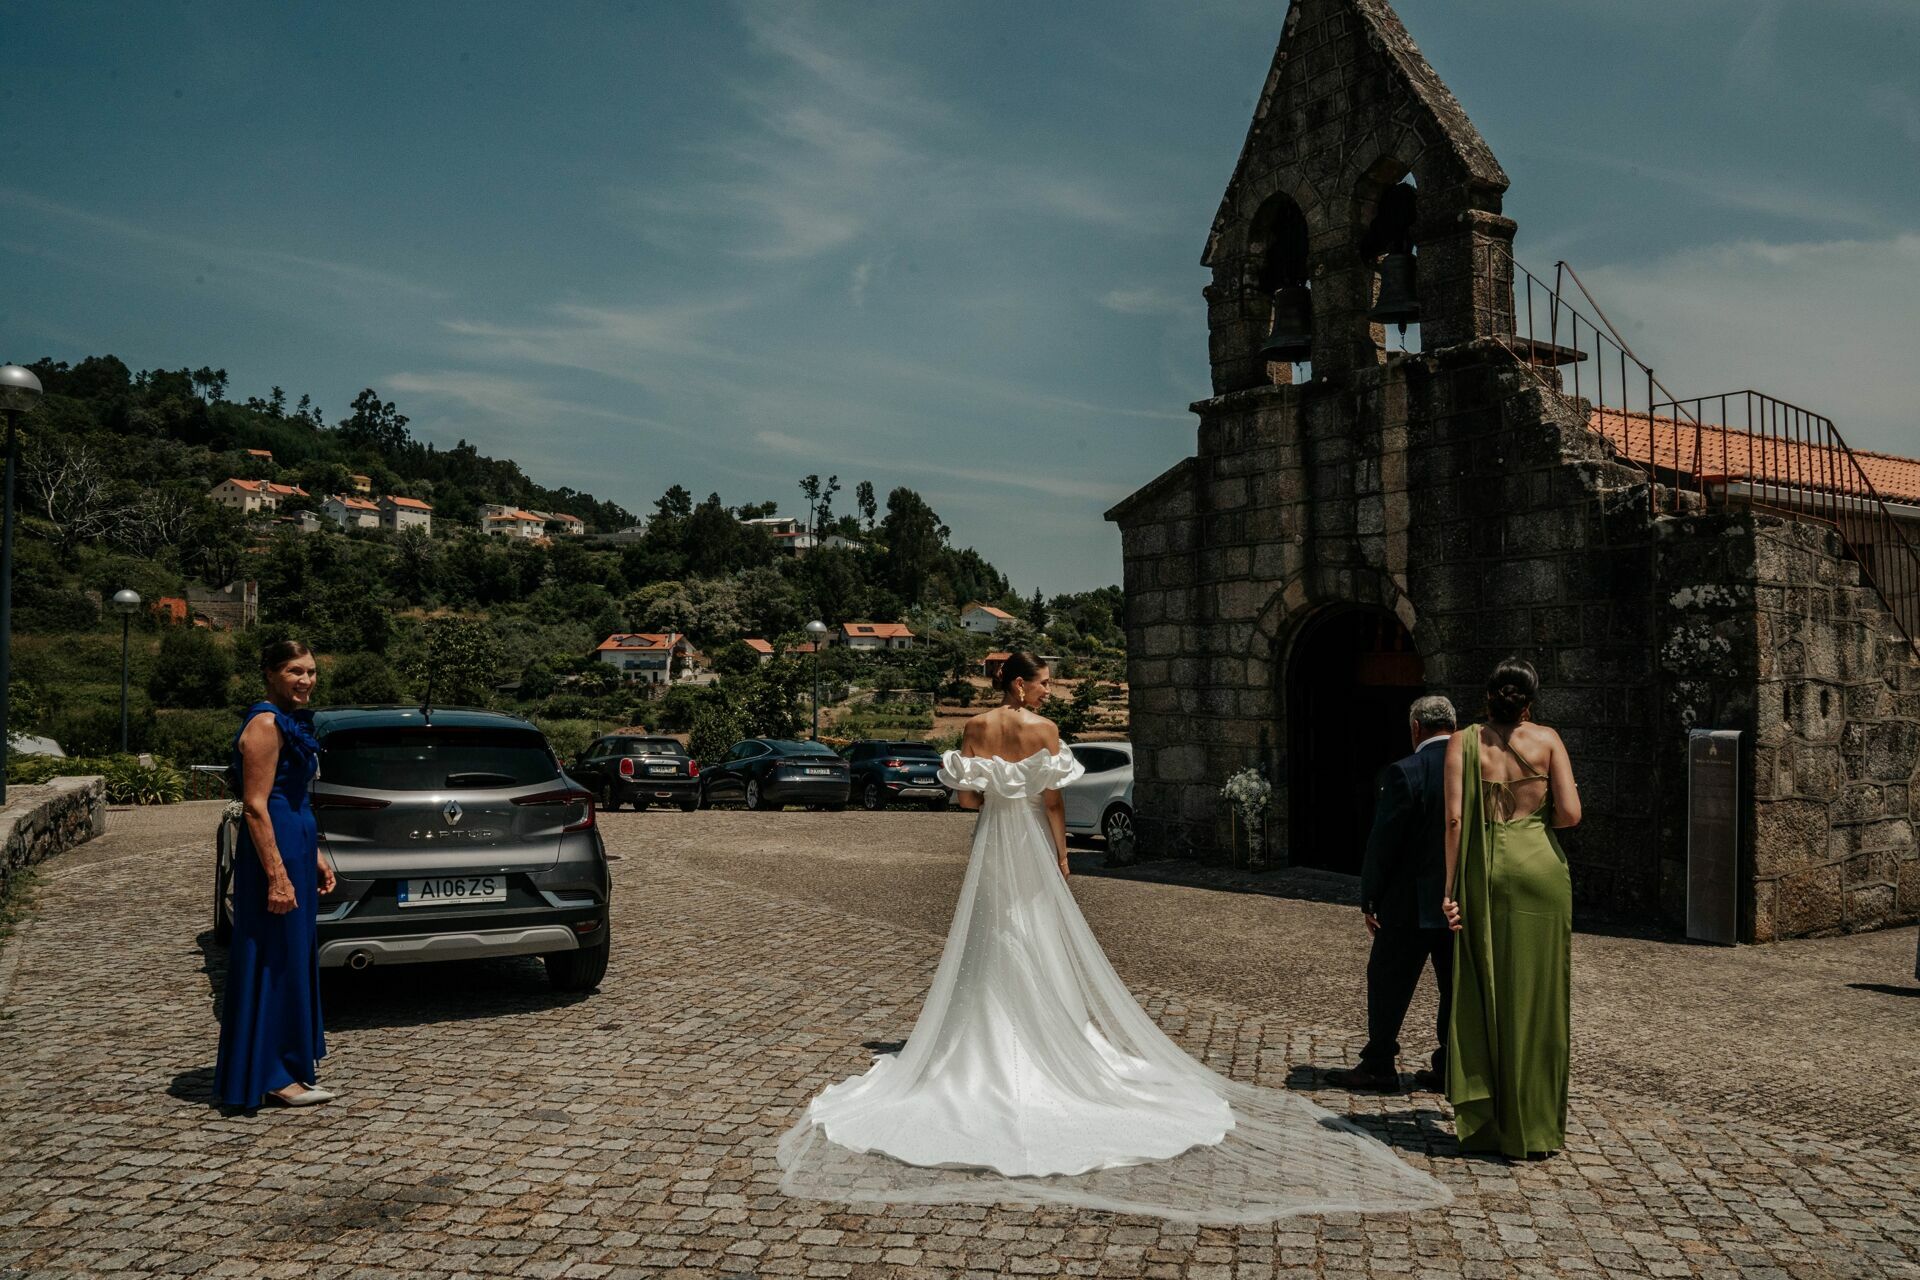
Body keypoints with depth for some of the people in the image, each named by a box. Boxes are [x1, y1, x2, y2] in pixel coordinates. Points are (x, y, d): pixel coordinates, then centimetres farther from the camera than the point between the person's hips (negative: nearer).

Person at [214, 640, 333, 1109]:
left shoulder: (290, 722, 15)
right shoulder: (265, 725, -15)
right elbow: (256, 807, -19)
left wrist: (314, 857, 21)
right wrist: (277, 876, -22)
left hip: (295, 845, 10)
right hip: (273, 850, -10)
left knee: (294, 959, 15)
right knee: (274, 960, -3)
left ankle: (286, 1066, 26)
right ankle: (273, 1077, 5)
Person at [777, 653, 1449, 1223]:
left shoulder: (975, 727, -1)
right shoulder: (1043, 729, -13)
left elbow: (966, 797, 0)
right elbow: (1052, 802, -12)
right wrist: (1062, 859, -4)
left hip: (990, 843, 4)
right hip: (1032, 846, -4)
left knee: (989, 946, 12)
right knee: (1039, 946, 7)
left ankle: (987, 1049, 16)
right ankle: (1043, 1044, 13)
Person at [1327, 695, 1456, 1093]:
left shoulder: (1404, 773, -15)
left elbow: (1383, 842, -13)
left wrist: (1369, 899, -4)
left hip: (1412, 902, -5)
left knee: (1388, 983, 7)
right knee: (1456, 985, 13)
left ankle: (1379, 1065, 13)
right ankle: (1450, 1068, 19)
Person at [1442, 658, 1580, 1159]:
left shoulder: (1464, 742, 3)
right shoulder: (1547, 739, 3)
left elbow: (1454, 818, -4)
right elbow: (1570, 812, -5)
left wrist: (1450, 887, -2)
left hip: (1484, 873, 1)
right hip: (1540, 868, -1)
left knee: (1484, 997, 10)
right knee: (1537, 999, 6)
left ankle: (1485, 1121, 10)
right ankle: (1533, 1128, 13)